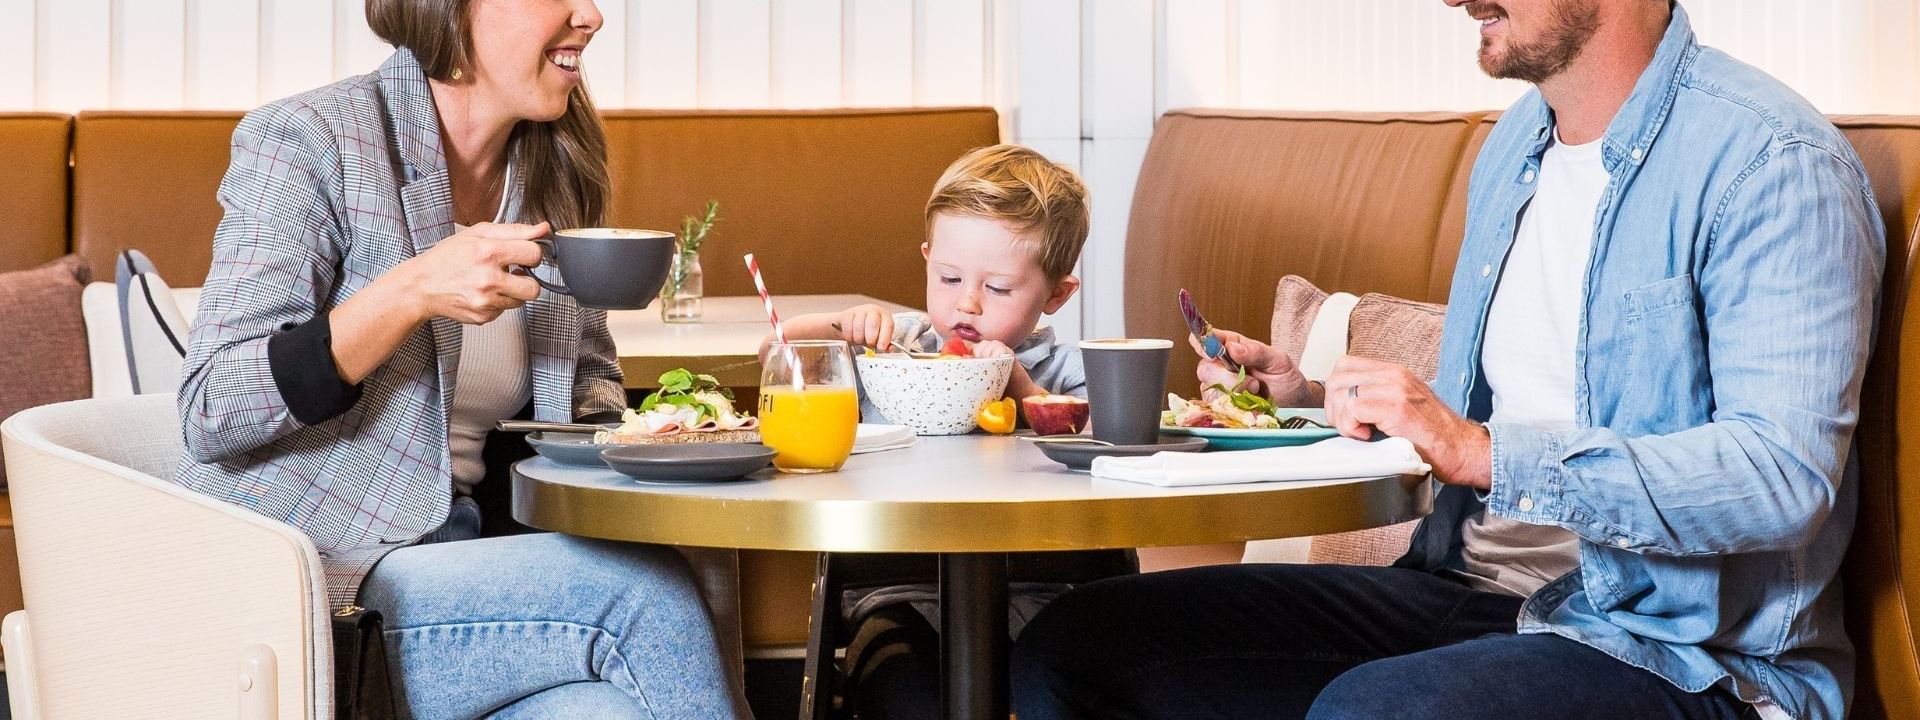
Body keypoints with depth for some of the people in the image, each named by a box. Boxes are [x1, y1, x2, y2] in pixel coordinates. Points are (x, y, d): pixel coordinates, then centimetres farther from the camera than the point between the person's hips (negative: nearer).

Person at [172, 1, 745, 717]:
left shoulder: (555, 170, 10)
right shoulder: (306, 140, -9)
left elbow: (587, 381, 23)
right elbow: (211, 415, -14)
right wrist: (411, 291, -24)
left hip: (460, 545, 5)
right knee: (642, 588, -24)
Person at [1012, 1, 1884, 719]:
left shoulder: (1775, 161, -13)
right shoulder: (1513, 146, 15)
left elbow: (1785, 476, -25)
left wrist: (1483, 454, -28)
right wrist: (1310, 402, 9)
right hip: (1471, 591, 8)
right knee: (1073, 645, -6)